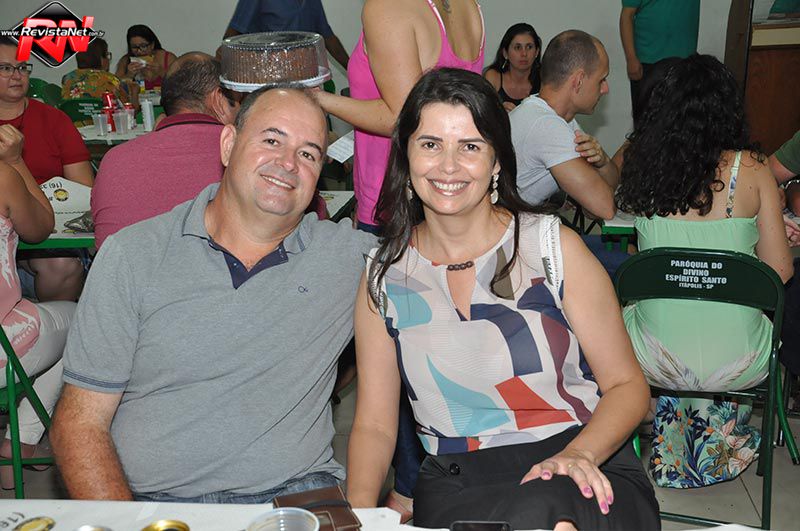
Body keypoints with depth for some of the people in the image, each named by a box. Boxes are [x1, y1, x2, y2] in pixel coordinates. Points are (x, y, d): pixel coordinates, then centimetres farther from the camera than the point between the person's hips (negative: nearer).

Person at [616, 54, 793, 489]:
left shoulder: (640, 163, -7)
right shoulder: (751, 170, -10)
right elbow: (779, 270, -5)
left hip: (656, 362, 0)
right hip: (736, 365, 0)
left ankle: (676, 442, 40)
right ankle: (715, 438, 41)